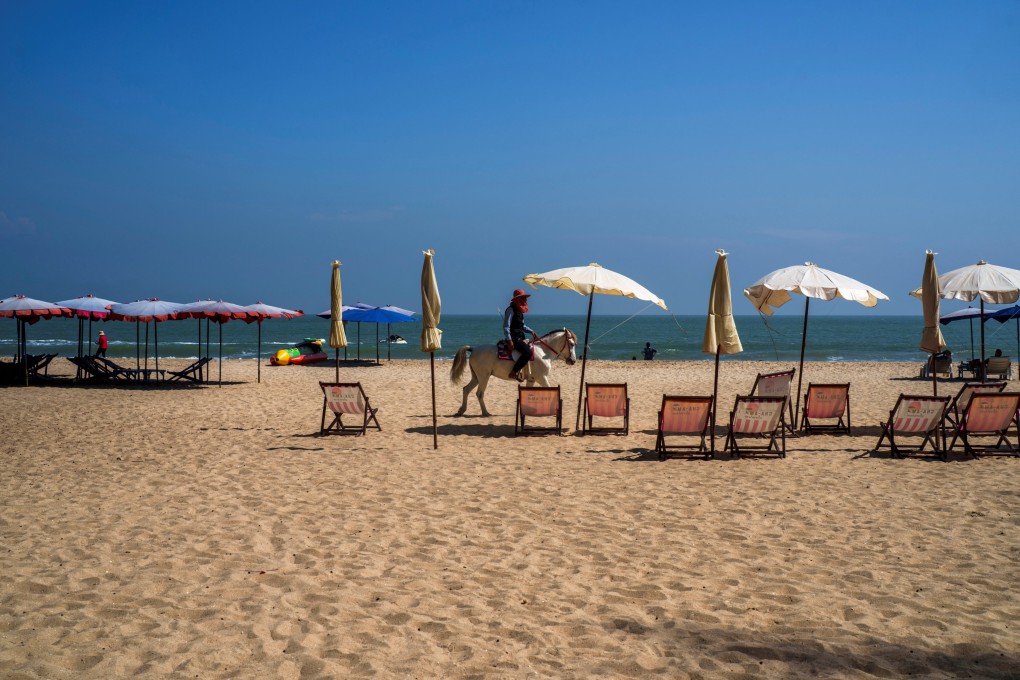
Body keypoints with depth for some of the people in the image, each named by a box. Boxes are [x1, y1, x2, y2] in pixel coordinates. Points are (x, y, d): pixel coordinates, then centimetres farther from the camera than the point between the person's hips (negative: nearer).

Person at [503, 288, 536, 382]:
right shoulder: (511, 309, -12)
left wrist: (531, 331, 12)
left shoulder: (520, 310, 16)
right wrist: (509, 340, -23)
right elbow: (506, 326, -17)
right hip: (513, 338, -10)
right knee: (528, 352, -24)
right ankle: (514, 372, -21)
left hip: (520, 338, 10)